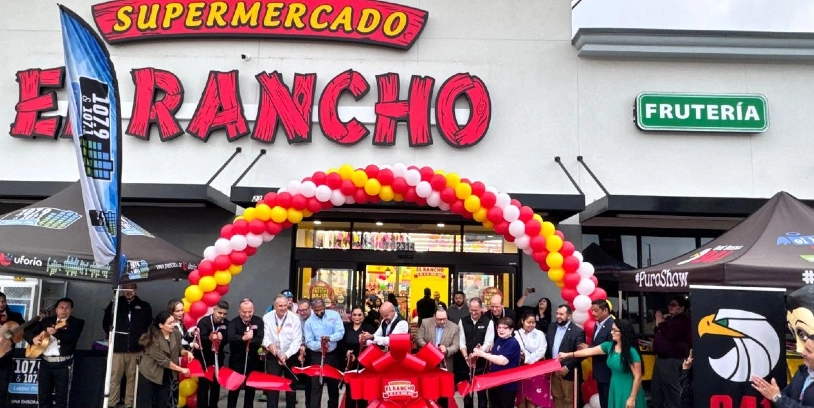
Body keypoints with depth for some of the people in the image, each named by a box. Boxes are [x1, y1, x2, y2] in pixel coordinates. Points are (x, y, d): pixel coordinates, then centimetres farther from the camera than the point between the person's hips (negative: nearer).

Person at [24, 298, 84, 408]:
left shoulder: (77, 323, 1)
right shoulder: (47, 321, 15)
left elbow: (72, 338, -15)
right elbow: (27, 332, 17)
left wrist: (56, 332, -30)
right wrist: (33, 339, -5)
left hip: (63, 364, -4)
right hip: (46, 362, 5)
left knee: (61, 396, -2)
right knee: (43, 395, 9)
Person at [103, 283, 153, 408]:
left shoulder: (144, 306, 6)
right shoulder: (114, 305, 6)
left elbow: (149, 326, 14)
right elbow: (105, 323, 17)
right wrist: (113, 336, 10)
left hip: (136, 350, 0)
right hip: (117, 349, 0)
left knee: (132, 378, 5)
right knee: (114, 378, 1)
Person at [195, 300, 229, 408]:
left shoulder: (226, 324, -1)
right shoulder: (204, 321, -12)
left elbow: (226, 340, -11)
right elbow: (200, 339, -26)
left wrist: (221, 338, -33)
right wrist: (209, 338, -47)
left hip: (217, 357, 4)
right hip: (204, 358, -4)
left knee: (216, 384, 10)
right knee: (203, 384, -5)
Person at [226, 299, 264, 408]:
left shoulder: (258, 321, -6)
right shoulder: (233, 322, -10)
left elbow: (261, 340, -17)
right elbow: (230, 338, -30)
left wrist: (249, 340, -34)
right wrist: (243, 338, -47)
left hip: (253, 360, 2)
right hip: (237, 360, -2)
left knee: (251, 388, 14)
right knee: (234, 388, 3)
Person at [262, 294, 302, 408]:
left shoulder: (294, 319, -9)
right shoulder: (267, 317, -4)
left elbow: (297, 340, -12)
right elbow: (265, 336, -6)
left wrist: (286, 354, -23)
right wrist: (269, 344, -29)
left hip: (290, 356, 0)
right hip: (273, 356, 0)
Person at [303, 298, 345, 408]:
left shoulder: (334, 315, -4)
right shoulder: (309, 322, -5)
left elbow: (340, 333, -12)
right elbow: (309, 342, -8)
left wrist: (329, 338, -30)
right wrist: (320, 344, -28)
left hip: (333, 355, 1)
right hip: (317, 356, -1)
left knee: (334, 384, 14)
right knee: (316, 385, -3)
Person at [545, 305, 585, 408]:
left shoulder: (578, 331, -13)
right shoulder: (551, 326, 6)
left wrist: (568, 367, -20)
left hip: (568, 371, -5)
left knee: (569, 400, 7)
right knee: (557, 397, 16)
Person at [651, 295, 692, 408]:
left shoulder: (684, 320, -11)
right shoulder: (669, 318, 20)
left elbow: (670, 335, -22)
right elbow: (657, 333, 24)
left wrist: (661, 322, -9)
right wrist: (658, 324, 5)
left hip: (672, 360, -10)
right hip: (661, 357, 10)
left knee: (671, 388, -5)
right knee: (657, 386, 16)